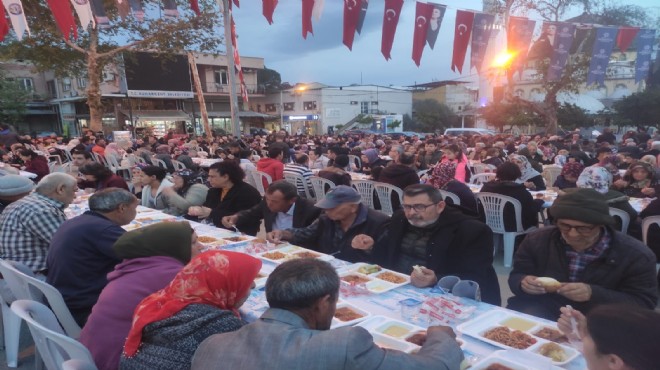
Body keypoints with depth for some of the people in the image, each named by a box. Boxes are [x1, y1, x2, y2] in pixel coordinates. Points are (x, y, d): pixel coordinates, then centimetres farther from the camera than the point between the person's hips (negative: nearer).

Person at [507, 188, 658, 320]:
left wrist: (593, 294, -25)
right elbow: (516, 276, 4)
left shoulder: (636, 255, -8)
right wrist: (524, 283, -21)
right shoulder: (537, 240, -3)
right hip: (540, 313, 1)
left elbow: (645, 304, -9)